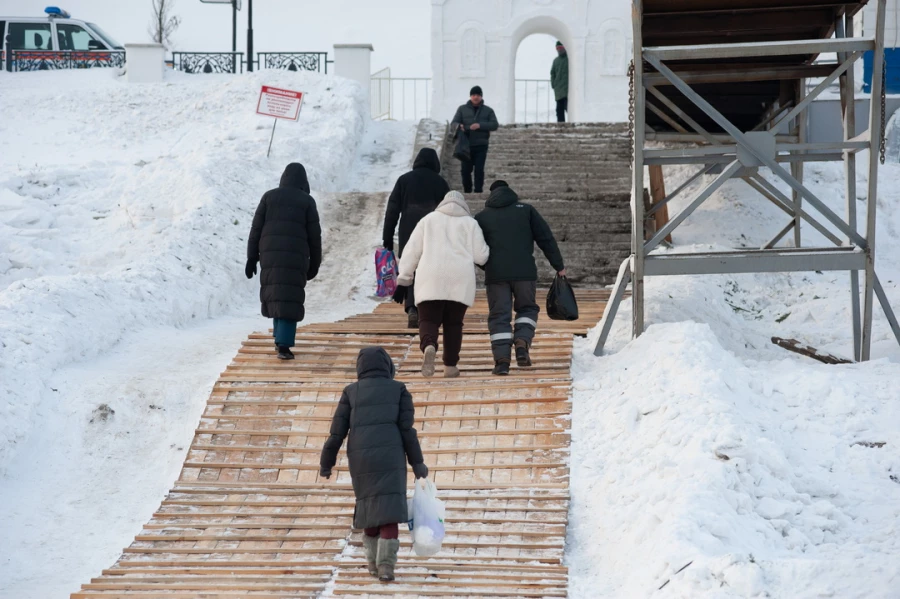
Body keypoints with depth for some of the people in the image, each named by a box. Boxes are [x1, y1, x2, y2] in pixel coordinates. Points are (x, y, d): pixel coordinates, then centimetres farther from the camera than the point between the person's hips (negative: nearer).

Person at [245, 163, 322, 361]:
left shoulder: (269, 196, 9)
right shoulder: (307, 201, 4)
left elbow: (256, 229, 4)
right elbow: (314, 235, 3)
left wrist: (252, 258, 6)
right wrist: (314, 263, 12)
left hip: (270, 255, 3)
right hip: (295, 256, -3)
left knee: (274, 295, 18)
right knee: (290, 300, -4)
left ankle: (281, 339, 25)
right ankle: (284, 346, -14)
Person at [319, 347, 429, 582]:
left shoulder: (351, 392, 10)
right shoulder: (398, 390, 8)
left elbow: (337, 431, 6)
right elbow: (407, 429, 1)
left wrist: (326, 463, 15)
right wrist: (417, 463, 8)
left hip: (359, 458, 2)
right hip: (390, 457, -2)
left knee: (367, 505, 17)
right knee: (389, 509, -4)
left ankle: (373, 561, 19)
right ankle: (385, 564, -15)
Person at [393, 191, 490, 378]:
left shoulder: (428, 220, 16)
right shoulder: (470, 223, 12)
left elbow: (412, 251, 11)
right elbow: (480, 256, 8)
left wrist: (403, 281, 13)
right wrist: (487, 249, 31)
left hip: (431, 280, 0)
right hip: (460, 279, 0)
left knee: (428, 319, -2)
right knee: (453, 322, 10)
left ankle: (429, 346, -33)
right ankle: (450, 366, 9)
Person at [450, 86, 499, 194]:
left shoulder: (488, 110, 7)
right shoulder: (462, 109, 8)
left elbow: (495, 125, -4)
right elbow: (453, 124, 3)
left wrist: (480, 125, -20)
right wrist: (459, 126, -23)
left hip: (481, 145, -1)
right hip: (466, 145, 1)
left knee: (479, 170, -7)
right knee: (466, 170, 2)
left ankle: (478, 192, -3)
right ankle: (467, 192, 16)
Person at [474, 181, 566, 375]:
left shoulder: (481, 217, 11)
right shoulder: (526, 210, 10)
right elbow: (546, 239, 6)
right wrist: (559, 266, 11)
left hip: (495, 274, 0)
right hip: (525, 272, 0)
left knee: (499, 316, 4)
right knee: (527, 308, 18)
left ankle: (502, 359, -7)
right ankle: (522, 342, -5)